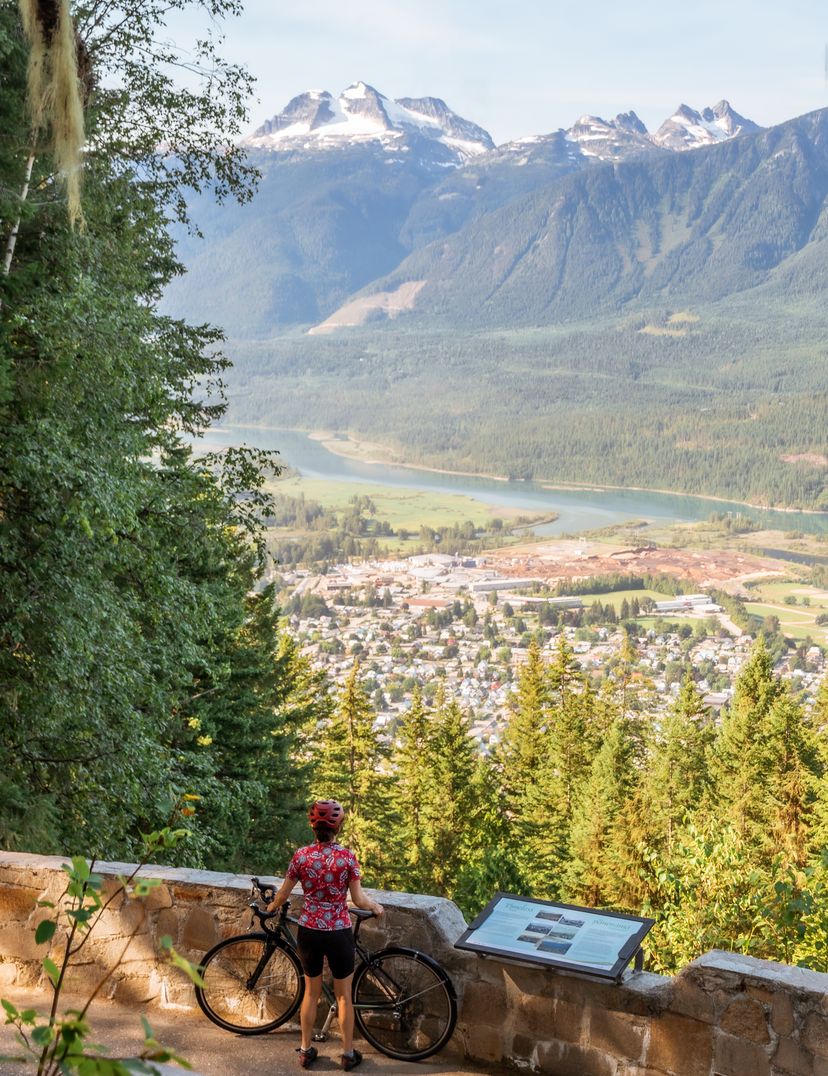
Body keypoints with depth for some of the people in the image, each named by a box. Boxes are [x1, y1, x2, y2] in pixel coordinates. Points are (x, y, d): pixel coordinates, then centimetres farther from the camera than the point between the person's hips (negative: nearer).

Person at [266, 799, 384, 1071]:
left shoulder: (301, 855, -7)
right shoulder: (347, 856, -13)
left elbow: (283, 894, 2)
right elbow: (358, 900, -9)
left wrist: (271, 907, 24)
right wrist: (376, 906, 12)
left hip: (309, 932, 2)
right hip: (338, 933, -2)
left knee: (311, 991, 19)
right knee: (344, 995, 14)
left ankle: (306, 1050, 28)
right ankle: (348, 1053, 22)